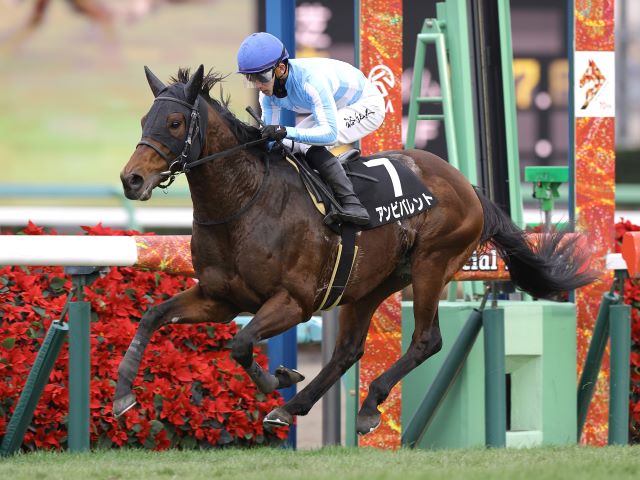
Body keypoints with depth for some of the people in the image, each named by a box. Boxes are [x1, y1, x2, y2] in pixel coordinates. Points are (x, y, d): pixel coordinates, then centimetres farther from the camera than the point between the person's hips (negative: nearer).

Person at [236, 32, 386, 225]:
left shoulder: (312, 81, -38)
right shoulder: (269, 89, -14)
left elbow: (330, 133, -42)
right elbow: (271, 133, -7)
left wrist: (286, 132, -52)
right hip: (335, 110, 9)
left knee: (309, 145, -30)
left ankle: (351, 204, -35)